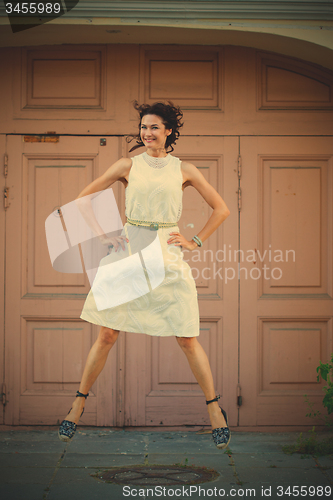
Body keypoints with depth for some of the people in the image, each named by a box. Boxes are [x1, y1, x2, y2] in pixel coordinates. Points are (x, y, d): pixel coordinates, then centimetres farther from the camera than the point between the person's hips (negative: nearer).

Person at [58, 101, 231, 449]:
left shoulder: (184, 170, 8)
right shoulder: (128, 166, 6)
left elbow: (221, 209, 13)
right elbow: (83, 199, 9)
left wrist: (196, 241, 5)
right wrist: (102, 235, 1)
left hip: (168, 255, 0)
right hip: (127, 253, 0)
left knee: (187, 339, -1)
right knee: (107, 335, 1)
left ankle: (215, 411, 13)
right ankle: (79, 404, 17)